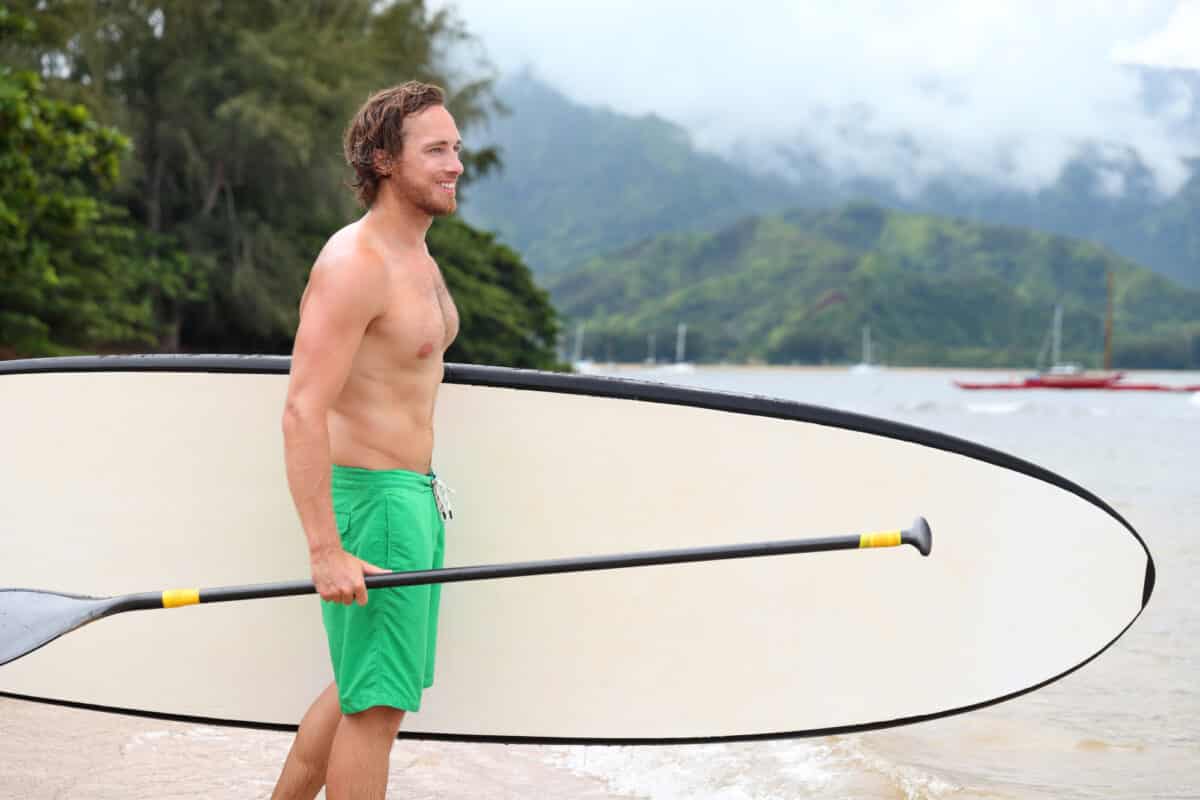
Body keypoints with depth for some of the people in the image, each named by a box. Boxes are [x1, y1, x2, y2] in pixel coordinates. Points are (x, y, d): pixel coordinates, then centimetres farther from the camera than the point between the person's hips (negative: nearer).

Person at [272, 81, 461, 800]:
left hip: (415, 495, 10)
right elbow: (302, 412, -24)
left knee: (363, 688, 19)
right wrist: (326, 551, -28)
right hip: (369, 500, -10)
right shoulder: (353, 263, -18)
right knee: (377, 703, -3)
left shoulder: (419, 261, 13)